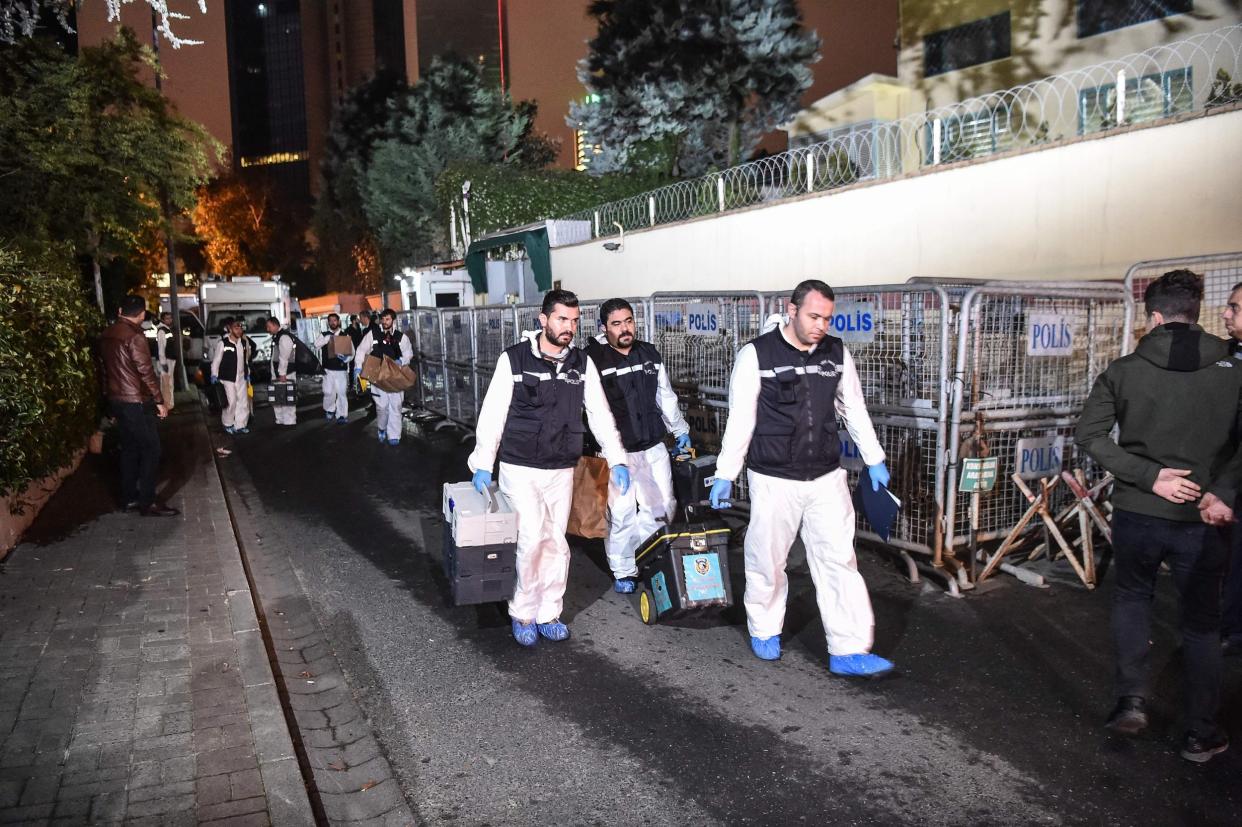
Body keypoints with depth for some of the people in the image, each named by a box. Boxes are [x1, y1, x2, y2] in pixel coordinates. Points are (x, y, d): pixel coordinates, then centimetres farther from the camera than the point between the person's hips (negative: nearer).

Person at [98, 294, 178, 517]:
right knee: (151, 450, -3)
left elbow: (104, 367, 15)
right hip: (136, 401, -9)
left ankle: (129, 498, 21)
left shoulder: (106, 335, 8)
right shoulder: (135, 336, -18)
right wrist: (160, 401, -11)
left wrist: (110, 395, 23)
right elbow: (146, 373, -18)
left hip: (116, 399, 9)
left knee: (129, 447, 16)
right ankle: (147, 503, -2)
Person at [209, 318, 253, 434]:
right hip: (227, 378, -5)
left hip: (241, 377, 5)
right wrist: (214, 375, -9)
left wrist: (247, 373, 18)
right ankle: (228, 424, 14)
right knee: (231, 402, -5)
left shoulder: (245, 342, 6)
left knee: (243, 401, 4)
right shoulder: (223, 343, -10)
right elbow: (216, 360, -7)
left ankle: (240, 425, 14)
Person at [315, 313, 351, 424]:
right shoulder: (324, 335, 7)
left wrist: (346, 358, -20)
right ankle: (329, 410, 29)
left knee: (341, 393, -5)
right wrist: (328, 337, -23)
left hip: (341, 369, -1)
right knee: (328, 392, 6)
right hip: (327, 369, 1)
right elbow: (317, 344, -14)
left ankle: (342, 415, 3)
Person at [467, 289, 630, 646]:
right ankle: (522, 612, 7)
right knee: (536, 538, -13)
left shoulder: (582, 363, 3)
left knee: (554, 544, 9)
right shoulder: (514, 359, -7)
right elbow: (492, 414, -5)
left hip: (562, 471, 4)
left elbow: (600, 415, 5)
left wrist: (617, 460, -3)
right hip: (520, 469, -4)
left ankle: (547, 614, 24)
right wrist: (482, 463, -9)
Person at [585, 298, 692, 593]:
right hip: (616, 452, -5)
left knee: (662, 507, 10)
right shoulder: (593, 360, -11)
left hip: (653, 447, 5)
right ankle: (623, 572, 19)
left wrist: (680, 430, 23)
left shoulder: (650, 354, 8)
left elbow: (666, 397, 18)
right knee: (621, 514, -1)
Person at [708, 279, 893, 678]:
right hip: (774, 480, -3)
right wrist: (725, 475, -6)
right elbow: (739, 420, -7)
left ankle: (849, 652, 7)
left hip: (827, 479, 4)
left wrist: (874, 460, 15)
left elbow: (854, 410, 14)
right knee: (768, 560, 9)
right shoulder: (756, 355, -9)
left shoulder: (837, 353, 4)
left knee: (839, 560, 1)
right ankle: (764, 631, 32)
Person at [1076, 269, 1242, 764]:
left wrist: (1150, 475, -13)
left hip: (1136, 514, 0)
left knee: (1132, 598, 24)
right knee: (1201, 622, 15)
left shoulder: (1124, 370, -4)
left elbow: (1089, 435, -11)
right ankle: (1201, 734, 23)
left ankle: (1131, 699, 14)